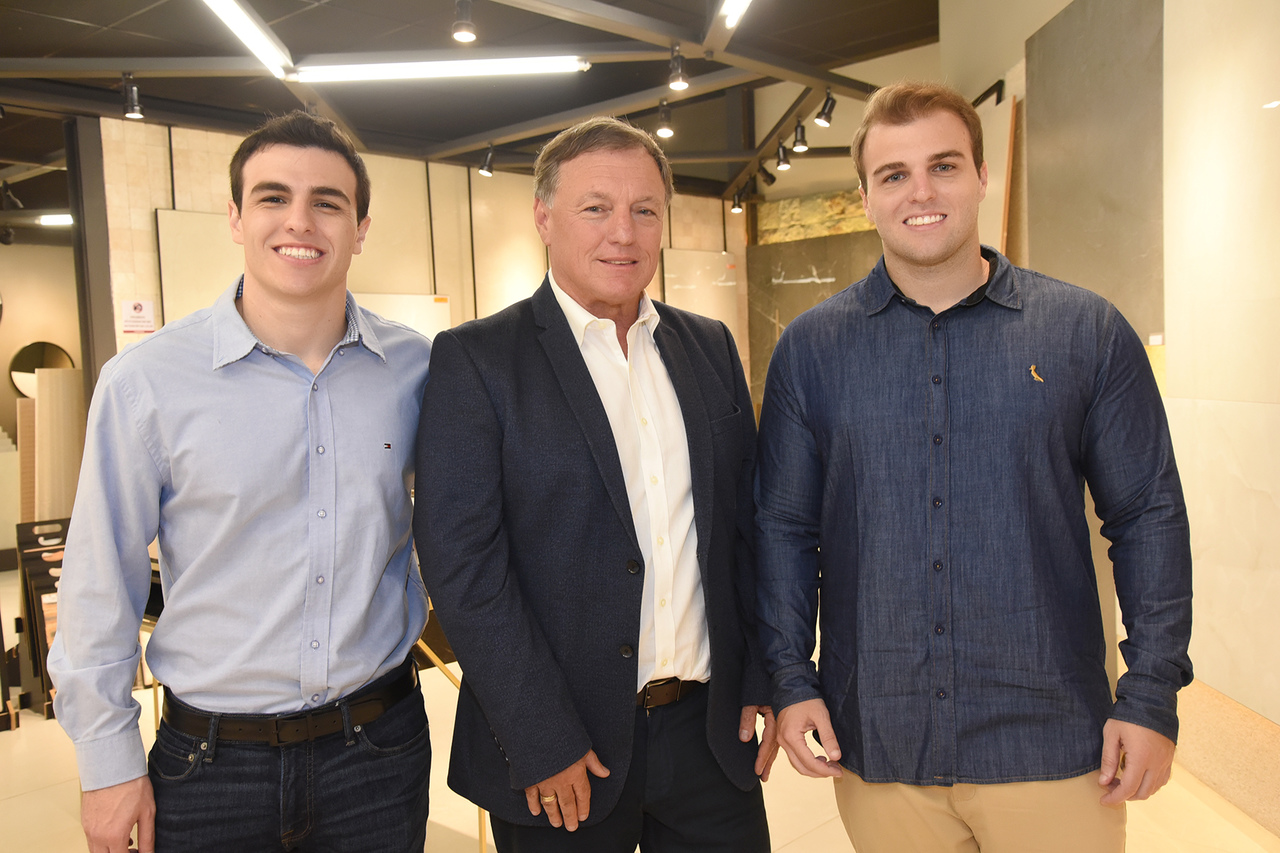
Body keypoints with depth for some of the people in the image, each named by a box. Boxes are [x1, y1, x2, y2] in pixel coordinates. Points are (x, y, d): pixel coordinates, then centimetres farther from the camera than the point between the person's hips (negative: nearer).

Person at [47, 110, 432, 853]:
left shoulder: (416, 367, -5)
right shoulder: (146, 382, -11)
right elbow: (101, 585, -4)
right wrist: (110, 761, -1)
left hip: (380, 746, 2)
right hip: (210, 764, -1)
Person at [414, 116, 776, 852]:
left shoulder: (711, 348, 6)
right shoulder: (476, 359, -8)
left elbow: (746, 524, 9)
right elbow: (460, 561, -13)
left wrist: (763, 683, 5)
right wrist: (542, 742, -14)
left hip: (713, 729, 4)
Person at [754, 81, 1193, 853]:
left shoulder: (1088, 331, -2)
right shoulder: (811, 347, 0)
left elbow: (1150, 516, 1)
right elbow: (784, 524, 3)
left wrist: (1153, 694, -3)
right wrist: (791, 678, -2)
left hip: (1050, 742, 0)